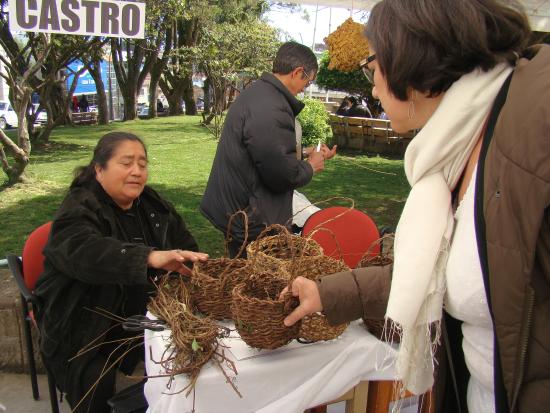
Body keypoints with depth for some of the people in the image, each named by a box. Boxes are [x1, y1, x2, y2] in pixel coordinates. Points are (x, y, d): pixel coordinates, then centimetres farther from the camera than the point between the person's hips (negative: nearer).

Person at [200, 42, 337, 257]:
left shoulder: (257, 92, 10)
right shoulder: (271, 109, -25)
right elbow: (283, 173, -25)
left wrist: (303, 153, 15)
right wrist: (310, 167, -6)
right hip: (252, 222, -10)